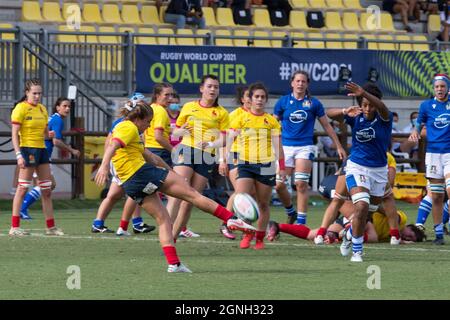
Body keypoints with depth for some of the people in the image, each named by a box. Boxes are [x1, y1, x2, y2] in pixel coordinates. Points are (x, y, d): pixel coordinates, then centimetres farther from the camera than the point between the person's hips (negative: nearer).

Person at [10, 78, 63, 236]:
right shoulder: (21, 108, -7)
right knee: (22, 188, -7)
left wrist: (50, 134, -1)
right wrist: (19, 155, -19)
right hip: (27, 149, -7)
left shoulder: (42, 109, 14)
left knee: (47, 190, 8)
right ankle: (14, 227, -4)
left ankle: (51, 227, 13)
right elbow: (14, 134, -11)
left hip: (41, 150, 7)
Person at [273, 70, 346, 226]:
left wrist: (338, 146, 10)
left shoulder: (313, 103, 2)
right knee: (279, 185, -3)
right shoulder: (283, 102, 4)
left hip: (305, 147, -2)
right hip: (285, 147, 2)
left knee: (301, 184, -12)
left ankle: (301, 221, -8)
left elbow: (327, 126, 9)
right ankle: (290, 211, 25)